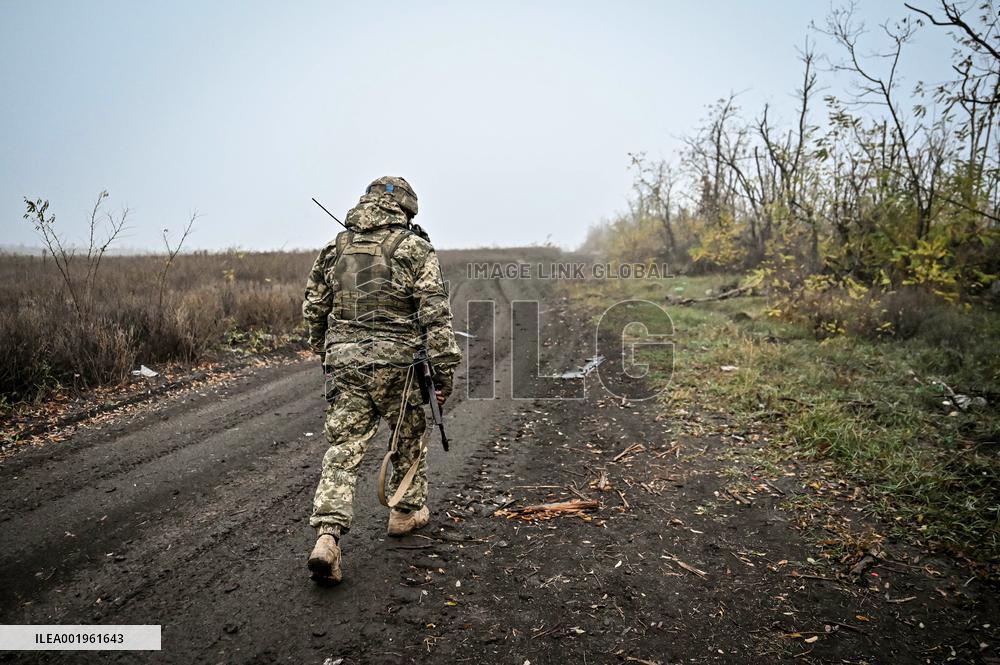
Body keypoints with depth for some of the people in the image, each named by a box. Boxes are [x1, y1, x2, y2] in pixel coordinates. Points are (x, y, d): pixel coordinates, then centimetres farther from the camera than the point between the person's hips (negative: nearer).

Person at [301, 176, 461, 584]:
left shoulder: (336, 247, 11)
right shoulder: (414, 247, -2)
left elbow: (313, 308, 15)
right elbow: (435, 311, -10)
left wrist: (324, 351, 29)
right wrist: (445, 366, -8)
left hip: (344, 358, 3)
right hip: (395, 359, -3)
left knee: (344, 447, 4)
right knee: (409, 438, 19)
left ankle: (327, 537, -7)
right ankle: (406, 512, 34)